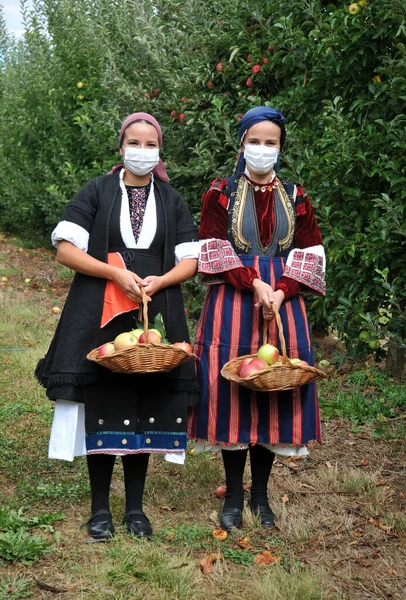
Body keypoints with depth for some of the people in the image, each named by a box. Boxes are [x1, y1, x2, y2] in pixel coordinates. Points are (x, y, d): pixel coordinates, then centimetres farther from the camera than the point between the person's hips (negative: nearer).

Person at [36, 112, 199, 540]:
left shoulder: (171, 201, 11)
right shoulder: (96, 192, 3)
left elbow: (190, 261, 8)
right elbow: (66, 250, -4)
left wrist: (158, 281, -12)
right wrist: (117, 273, -15)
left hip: (154, 316, 2)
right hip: (100, 315, -2)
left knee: (145, 409, 4)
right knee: (103, 408, -3)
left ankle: (135, 507, 15)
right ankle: (100, 508, 9)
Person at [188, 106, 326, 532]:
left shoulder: (295, 198, 9)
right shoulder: (221, 193, 3)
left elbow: (309, 255, 4)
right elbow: (213, 252, -5)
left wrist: (280, 292, -12)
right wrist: (255, 284, -16)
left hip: (283, 301, 2)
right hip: (232, 301, -2)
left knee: (275, 387, 1)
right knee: (231, 389, -4)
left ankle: (260, 493, 15)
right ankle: (233, 495, 9)